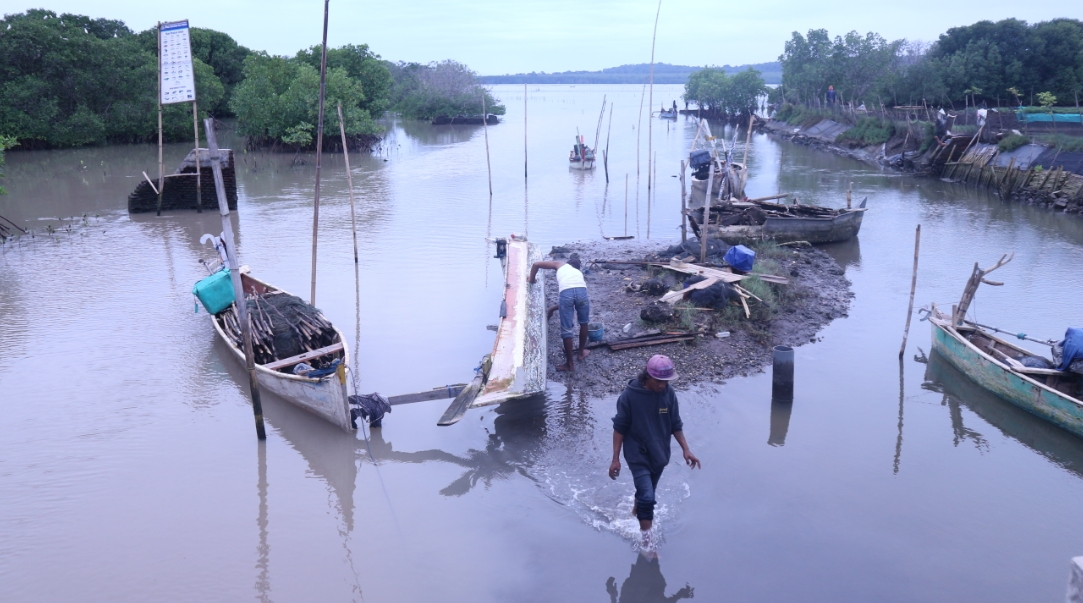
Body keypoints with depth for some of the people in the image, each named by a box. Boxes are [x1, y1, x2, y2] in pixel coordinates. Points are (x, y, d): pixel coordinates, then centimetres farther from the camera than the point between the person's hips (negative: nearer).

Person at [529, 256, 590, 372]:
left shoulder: (561, 265, 32)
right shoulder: (579, 272, 40)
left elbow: (536, 264, 23)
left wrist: (532, 280, 40)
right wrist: (553, 308, 49)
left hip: (566, 292, -3)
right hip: (582, 290, 3)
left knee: (567, 329, 7)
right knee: (584, 323, 29)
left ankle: (570, 364, 16)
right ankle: (581, 352, 45)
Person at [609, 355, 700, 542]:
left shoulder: (669, 393, -9)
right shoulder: (630, 395, -20)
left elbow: (675, 425, 3)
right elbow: (619, 428, -12)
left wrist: (686, 449, -3)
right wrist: (615, 459, -11)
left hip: (659, 454, 4)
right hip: (638, 454, -4)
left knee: (647, 493, 20)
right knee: (647, 497, -12)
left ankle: (636, 512, 49)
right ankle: (646, 539, 1)